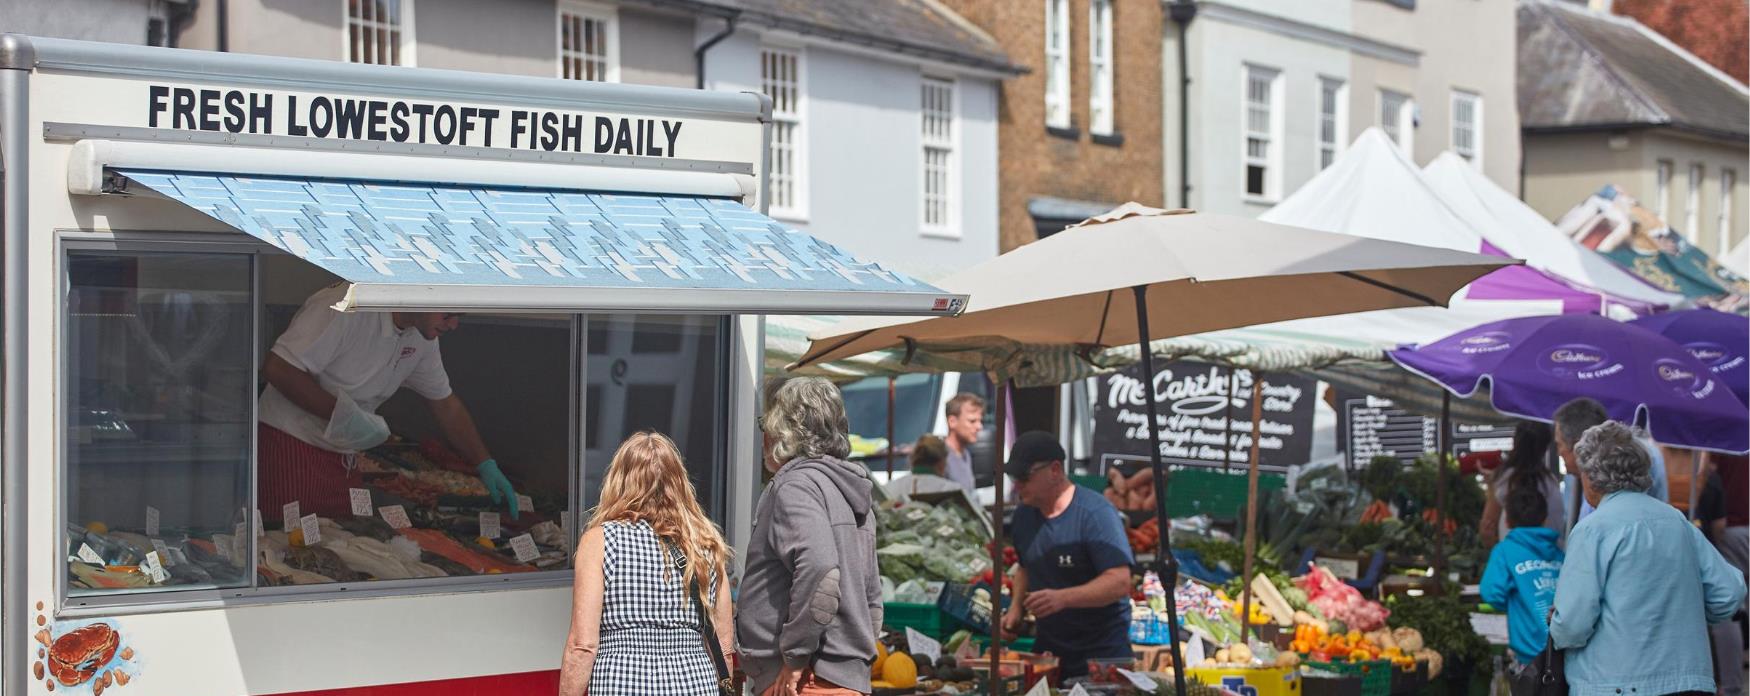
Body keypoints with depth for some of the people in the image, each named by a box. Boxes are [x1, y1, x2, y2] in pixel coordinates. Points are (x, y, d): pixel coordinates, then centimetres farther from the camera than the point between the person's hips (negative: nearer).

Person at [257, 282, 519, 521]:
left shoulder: (421, 339, 6)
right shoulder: (347, 307, -22)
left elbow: (446, 404, 17)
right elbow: (277, 368, -25)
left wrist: (487, 466, 11)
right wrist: (342, 412, -24)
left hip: (338, 454, 8)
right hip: (289, 444, -8)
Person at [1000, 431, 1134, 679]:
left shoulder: (1095, 513, -17)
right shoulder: (1024, 514, 5)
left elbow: (1120, 583, -24)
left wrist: (1063, 598, -35)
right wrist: (1016, 607, 4)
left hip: (1102, 651, -6)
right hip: (1048, 647, 6)